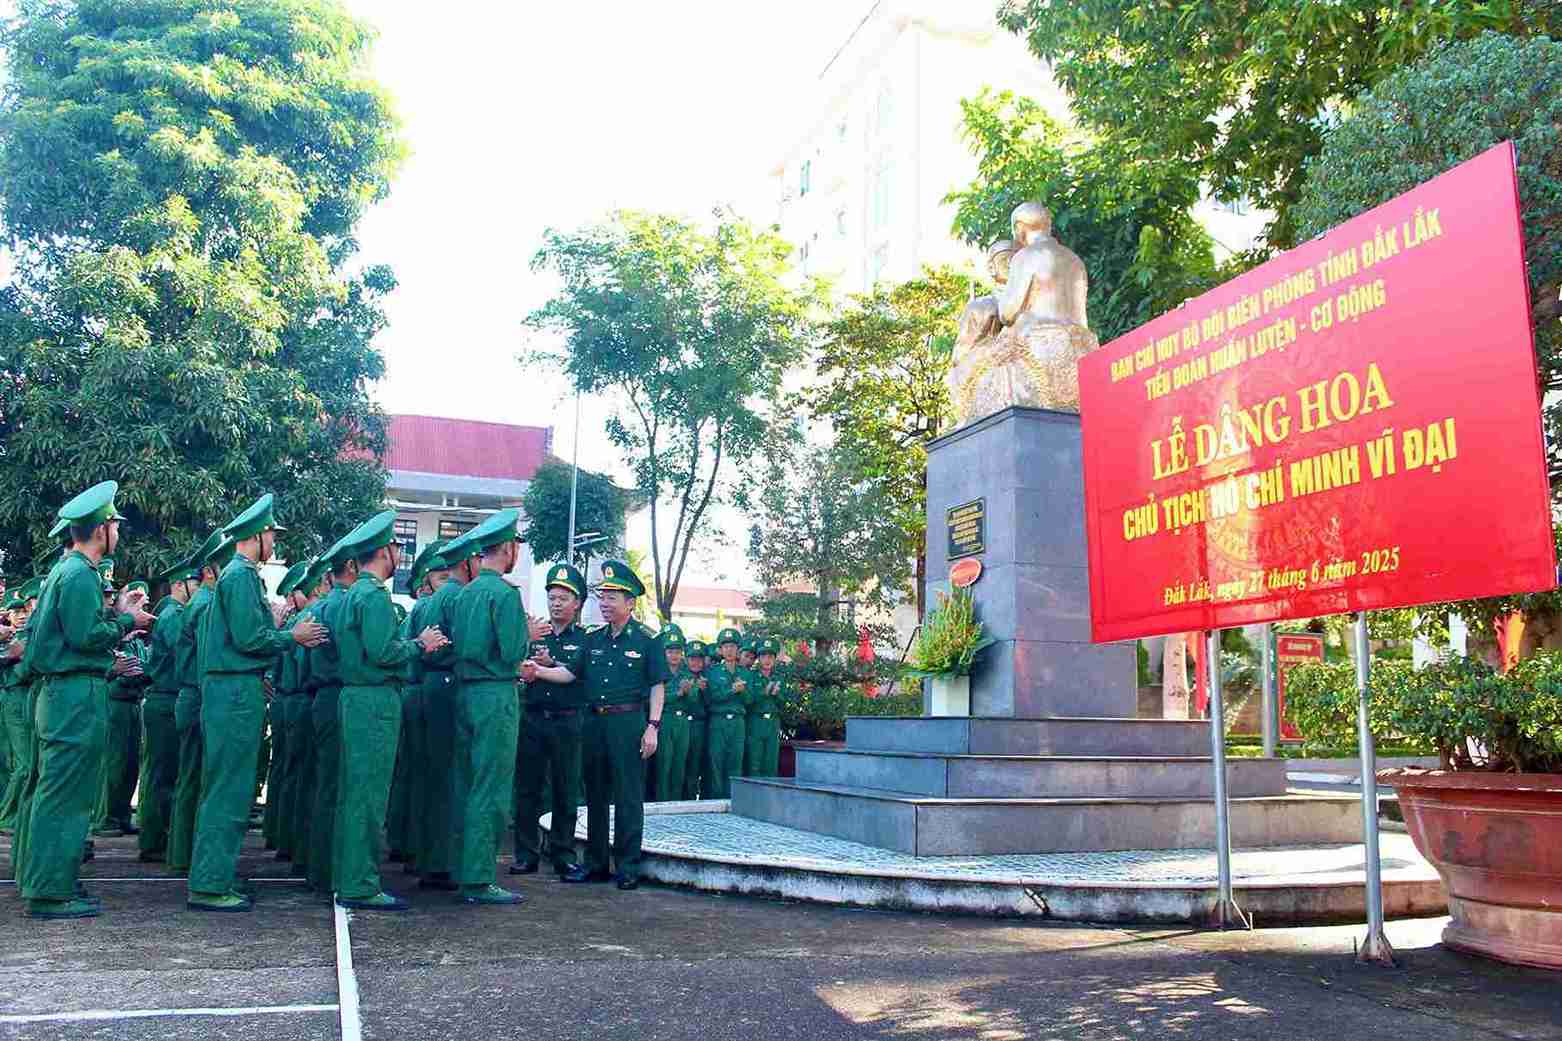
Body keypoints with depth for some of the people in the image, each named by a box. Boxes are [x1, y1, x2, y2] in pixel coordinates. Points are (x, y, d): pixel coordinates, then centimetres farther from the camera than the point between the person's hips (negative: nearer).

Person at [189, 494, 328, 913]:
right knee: (229, 790, -6)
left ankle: (215, 878, 21)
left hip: (233, 689, 10)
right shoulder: (241, 576, -12)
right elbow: (249, 638, -19)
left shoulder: (238, 574, 18)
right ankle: (208, 886, -2)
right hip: (237, 691, -10)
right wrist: (293, 636, -7)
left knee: (227, 789, 14)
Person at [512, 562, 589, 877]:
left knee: (566, 791, 3)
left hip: (567, 721, -2)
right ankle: (526, 854, 12)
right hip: (533, 718, 2)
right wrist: (525, 671, -21)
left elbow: (570, 673, -12)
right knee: (527, 788, 4)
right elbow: (518, 669, 0)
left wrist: (541, 669, -25)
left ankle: (563, 853, 13)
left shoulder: (584, 639, 3)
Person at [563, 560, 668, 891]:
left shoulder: (647, 639, -2)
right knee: (595, 794, 11)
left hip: (629, 721, -5)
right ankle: (595, 863, 21)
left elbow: (657, 686, -2)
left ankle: (628, 866, 7)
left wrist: (652, 727, -9)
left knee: (628, 797, -1)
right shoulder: (592, 639, 12)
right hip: (594, 722, 5)